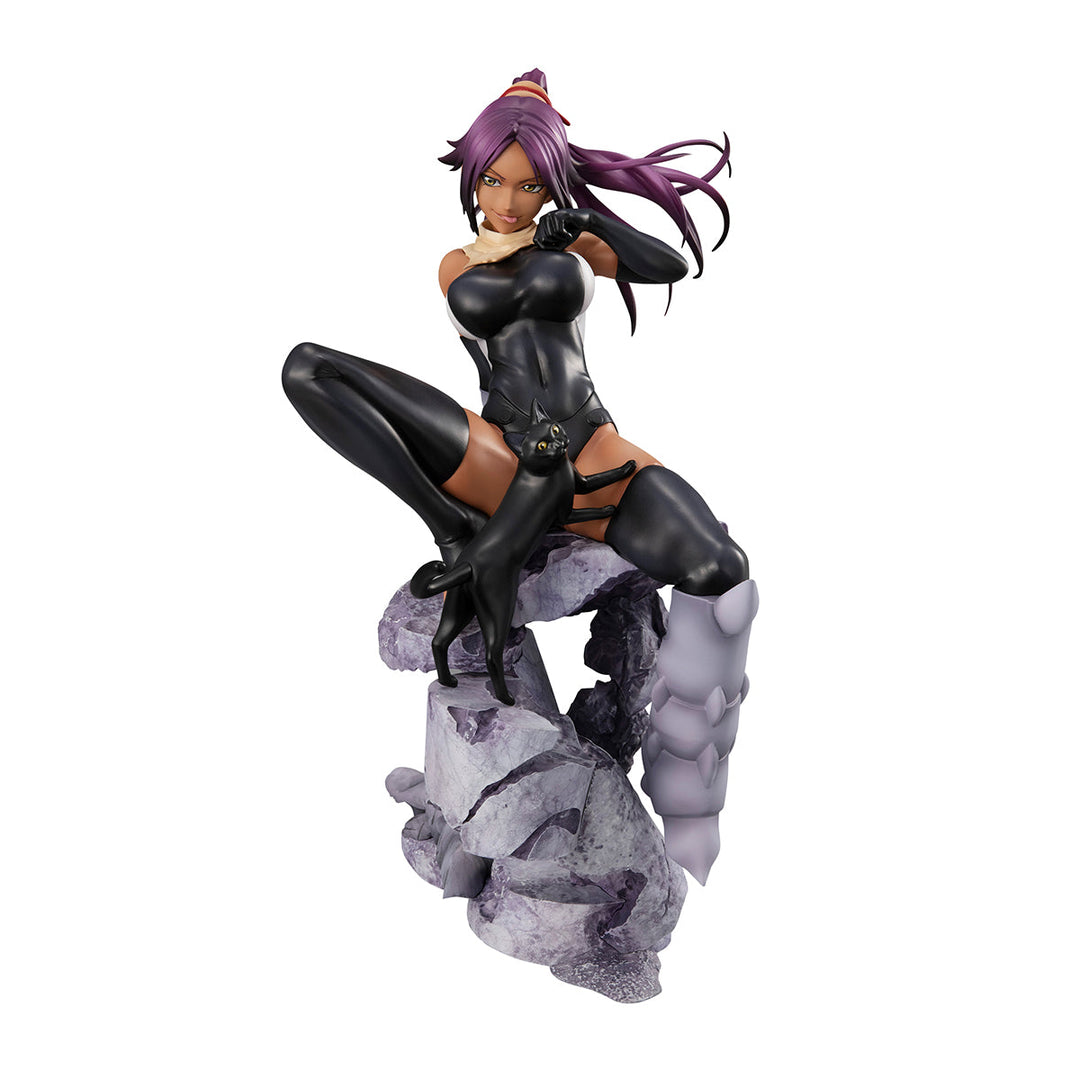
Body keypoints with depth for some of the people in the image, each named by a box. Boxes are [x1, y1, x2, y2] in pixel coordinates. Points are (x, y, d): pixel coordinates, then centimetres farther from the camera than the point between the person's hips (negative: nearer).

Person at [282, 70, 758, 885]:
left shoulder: (569, 242, 19)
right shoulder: (457, 261, 20)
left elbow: (671, 266, 5)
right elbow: (477, 304, -3)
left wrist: (582, 216, 2)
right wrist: (545, 259, 5)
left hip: (593, 451, 0)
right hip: (500, 463, 1)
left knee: (721, 576, -32)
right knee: (308, 369, -15)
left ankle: (685, 807, -23)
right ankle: (453, 527, -20)